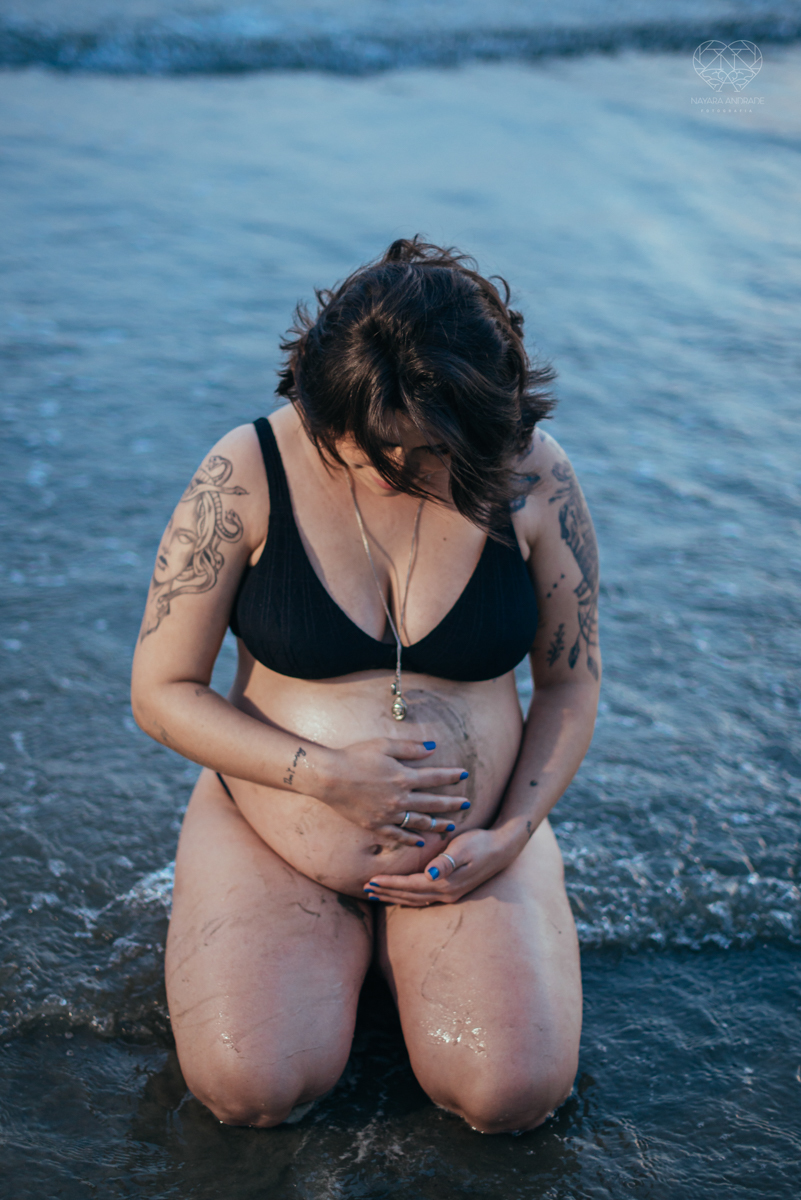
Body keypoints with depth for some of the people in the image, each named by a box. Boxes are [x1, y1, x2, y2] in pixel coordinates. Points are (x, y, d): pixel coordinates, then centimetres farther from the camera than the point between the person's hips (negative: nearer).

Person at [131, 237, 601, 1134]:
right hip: (276, 838, -1)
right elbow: (161, 692, -8)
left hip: (471, 844, 1)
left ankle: (402, 938, 14)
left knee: (516, 1092, -16)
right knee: (250, 1088, -21)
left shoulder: (531, 476, -9)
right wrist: (326, 775, -19)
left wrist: (511, 834, -10)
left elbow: (570, 682, 3)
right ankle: (345, 942, 12)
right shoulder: (246, 477, -14)